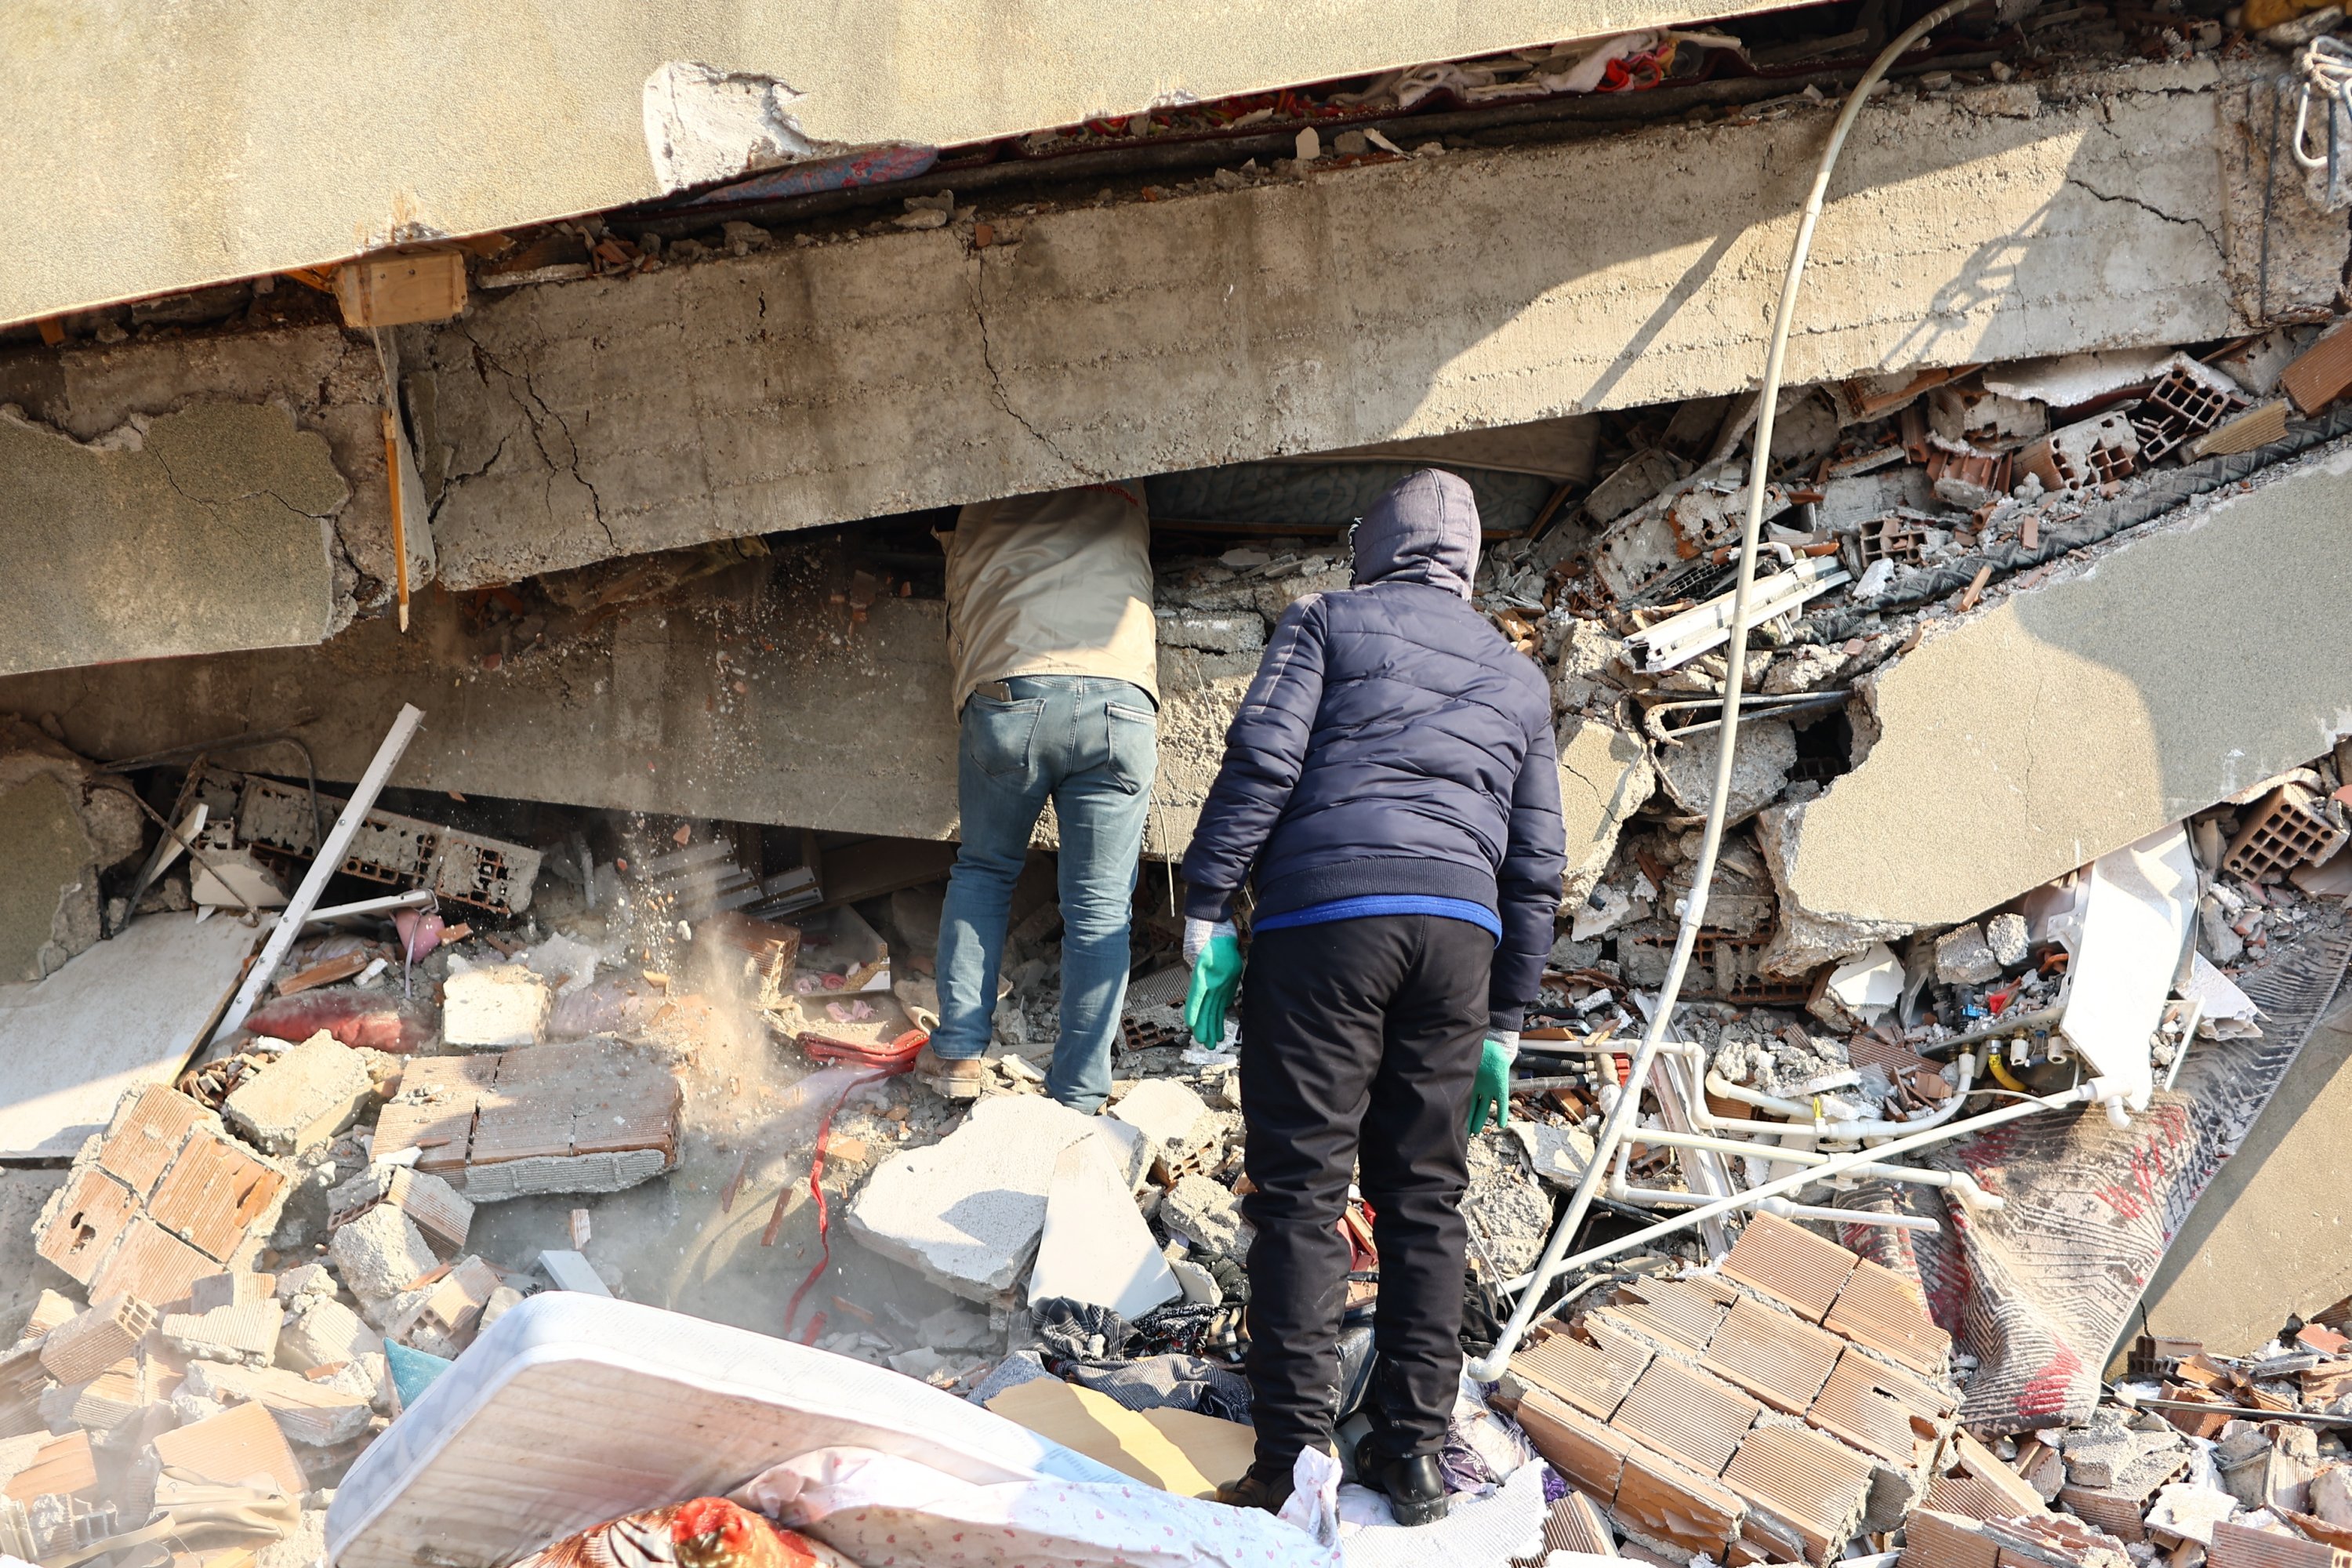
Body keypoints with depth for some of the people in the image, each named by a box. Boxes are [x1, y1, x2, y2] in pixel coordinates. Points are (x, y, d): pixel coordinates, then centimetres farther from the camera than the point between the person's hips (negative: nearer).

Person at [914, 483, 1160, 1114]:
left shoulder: (979, 514, 27)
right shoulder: (1123, 493, 28)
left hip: (1008, 691, 0)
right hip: (1121, 700, 0)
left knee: (983, 871, 21)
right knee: (1100, 909, 4)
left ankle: (957, 1051, 15)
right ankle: (1077, 1098, 3)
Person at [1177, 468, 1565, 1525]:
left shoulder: (1329, 623, 12)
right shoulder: (1517, 678, 25)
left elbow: (1261, 759, -4)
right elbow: (1536, 865, 21)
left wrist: (1207, 912, -4)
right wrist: (1504, 1025, 24)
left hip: (1325, 914, -4)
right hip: (1461, 929, 4)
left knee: (1300, 1193, -3)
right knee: (1425, 1199, 11)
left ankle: (1293, 1457, -7)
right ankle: (1413, 1449, 12)